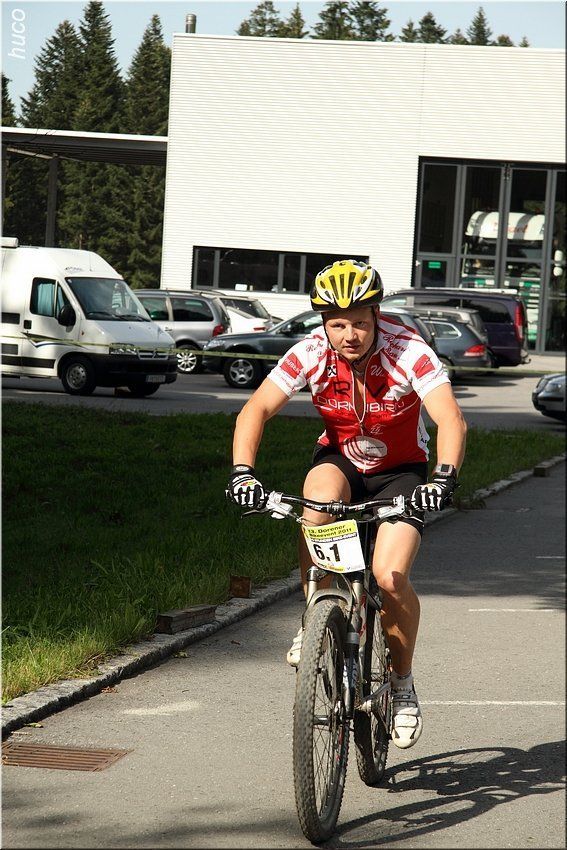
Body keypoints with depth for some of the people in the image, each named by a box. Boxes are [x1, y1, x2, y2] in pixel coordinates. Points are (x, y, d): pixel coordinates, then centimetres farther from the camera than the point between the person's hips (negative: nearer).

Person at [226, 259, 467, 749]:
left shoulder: (408, 352, -25)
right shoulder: (312, 354, -19)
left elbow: (452, 420, -36)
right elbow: (256, 410, -23)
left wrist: (444, 478, -53)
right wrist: (242, 472, -39)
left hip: (401, 472, -2)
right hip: (341, 461, 2)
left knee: (390, 577, -22)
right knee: (319, 500, -35)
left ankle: (403, 682, 4)